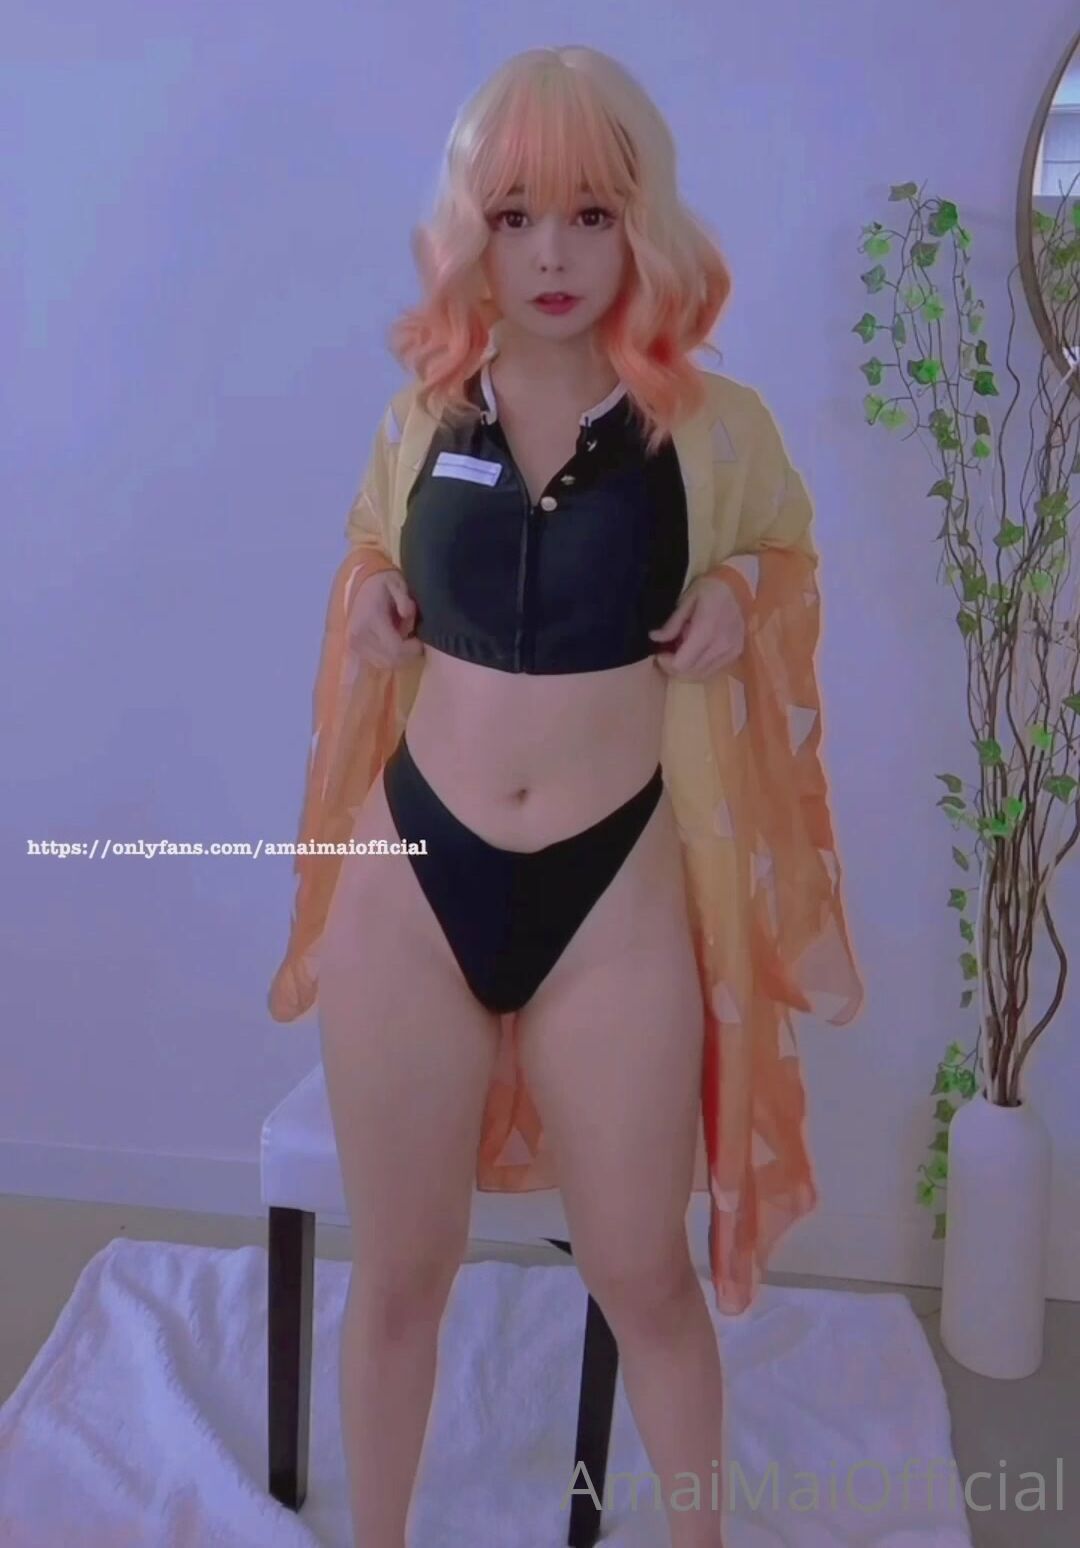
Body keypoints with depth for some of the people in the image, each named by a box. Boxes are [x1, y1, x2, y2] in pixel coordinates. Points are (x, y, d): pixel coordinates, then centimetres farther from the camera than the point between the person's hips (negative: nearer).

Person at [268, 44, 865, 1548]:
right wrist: (369, 605, 0)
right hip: (413, 876, 2)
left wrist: (740, 602, -5)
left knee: (646, 1274, 15)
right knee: (397, 1269, 15)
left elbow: (786, 551, 16)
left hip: (615, 893, -1)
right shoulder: (420, 419, 2)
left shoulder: (718, 430, -4)